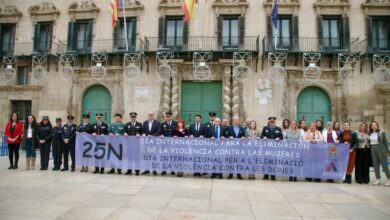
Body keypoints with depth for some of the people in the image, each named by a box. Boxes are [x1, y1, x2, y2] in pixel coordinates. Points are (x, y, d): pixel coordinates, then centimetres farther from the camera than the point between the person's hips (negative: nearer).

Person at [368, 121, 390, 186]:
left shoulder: (381, 133, -4)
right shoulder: (370, 134, 7)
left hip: (381, 150, -4)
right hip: (373, 150, 4)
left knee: (384, 165, 0)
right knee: (375, 165, 6)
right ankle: (378, 179, 14)